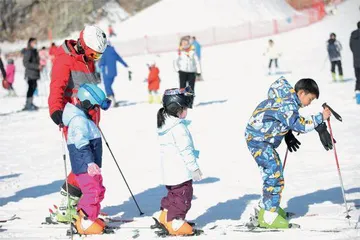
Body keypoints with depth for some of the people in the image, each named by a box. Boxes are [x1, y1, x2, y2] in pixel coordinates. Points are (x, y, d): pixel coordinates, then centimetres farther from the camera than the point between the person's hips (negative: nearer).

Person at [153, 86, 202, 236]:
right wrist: (194, 168, -13)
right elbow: (185, 149, -20)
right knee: (182, 196, 1)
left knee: (173, 194, 23)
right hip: (181, 171, -9)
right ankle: (175, 222, 4)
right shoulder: (179, 128, -20)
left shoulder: (164, 125, 10)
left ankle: (164, 215, 28)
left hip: (169, 171, 9)